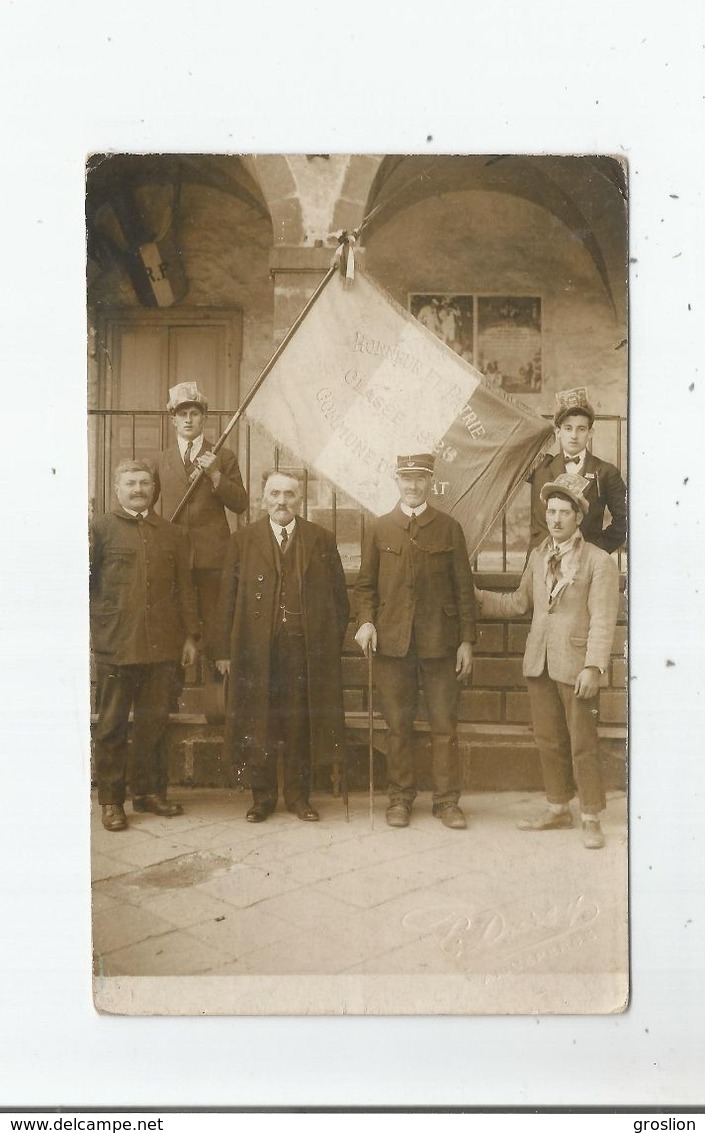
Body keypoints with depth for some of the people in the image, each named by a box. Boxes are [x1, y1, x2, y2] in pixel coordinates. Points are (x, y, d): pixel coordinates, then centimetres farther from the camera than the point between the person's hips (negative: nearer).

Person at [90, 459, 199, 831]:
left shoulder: (171, 534, 14)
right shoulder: (102, 529, 3)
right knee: (112, 724, 5)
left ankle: (148, 790, 23)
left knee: (153, 721, 10)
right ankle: (111, 799, 15)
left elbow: (184, 588, 14)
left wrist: (190, 635, 10)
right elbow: (84, 578, -2)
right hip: (115, 643, -3)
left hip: (161, 645, 3)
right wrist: (89, 630, -10)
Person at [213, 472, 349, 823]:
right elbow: (227, 598, 5)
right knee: (258, 724, 5)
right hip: (256, 647, 0)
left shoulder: (321, 540, 9)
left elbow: (338, 595, 9)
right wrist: (224, 650, 0)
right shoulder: (242, 541, 8)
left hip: (307, 647, 0)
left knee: (302, 724, 6)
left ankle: (297, 795, 21)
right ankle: (262, 797, 20)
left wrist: (334, 642, 3)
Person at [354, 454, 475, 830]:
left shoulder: (449, 528, 7)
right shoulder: (380, 528, 10)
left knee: (445, 724, 3)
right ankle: (400, 797, 19)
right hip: (392, 641, 1)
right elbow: (366, 584, 11)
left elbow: (463, 587, 5)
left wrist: (466, 640, 0)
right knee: (398, 725, 7)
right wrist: (366, 621, -6)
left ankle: (447, 801, 13)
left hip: (439, 641, -1)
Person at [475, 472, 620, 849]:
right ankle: (558, 810, 28)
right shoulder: (538, 556, 11)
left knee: (582, 746, 1)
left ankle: (591, 819, 15)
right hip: (539, 662, 6)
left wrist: (593, 667, -20)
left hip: (575, 666, -5)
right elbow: (519, 602, 20)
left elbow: (602, 620, -12)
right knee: (548, 741, 13)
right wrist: (476, 596, 14)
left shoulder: (599, 562, -7)